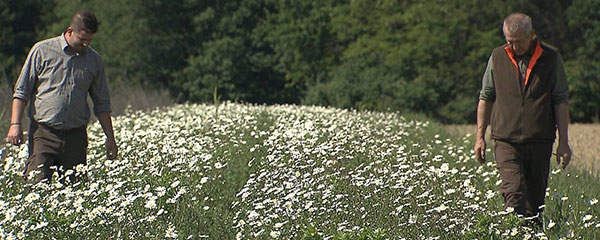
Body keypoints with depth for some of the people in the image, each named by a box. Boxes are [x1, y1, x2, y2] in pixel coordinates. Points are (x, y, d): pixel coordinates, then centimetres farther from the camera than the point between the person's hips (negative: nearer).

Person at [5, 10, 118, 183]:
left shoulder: (94, 60, 11)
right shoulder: (42, 50, 2)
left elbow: (102, 104, 18)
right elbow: (22, 91, 3)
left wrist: (110, 137, 13)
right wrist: (15, 124, -7)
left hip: (76, 135, 3)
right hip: (43, 132, -3)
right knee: (37, 185, -15)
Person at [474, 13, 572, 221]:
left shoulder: (551, 58, 3)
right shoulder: (497, 57, 6)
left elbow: (561, 101, 5)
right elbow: (486, 97, 14)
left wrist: (563, 141, 1)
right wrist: (480, 136, 10)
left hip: (540, 141, 0)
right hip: (506, 141, 0)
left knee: (536, 198, 6)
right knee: (514, 193, -15)